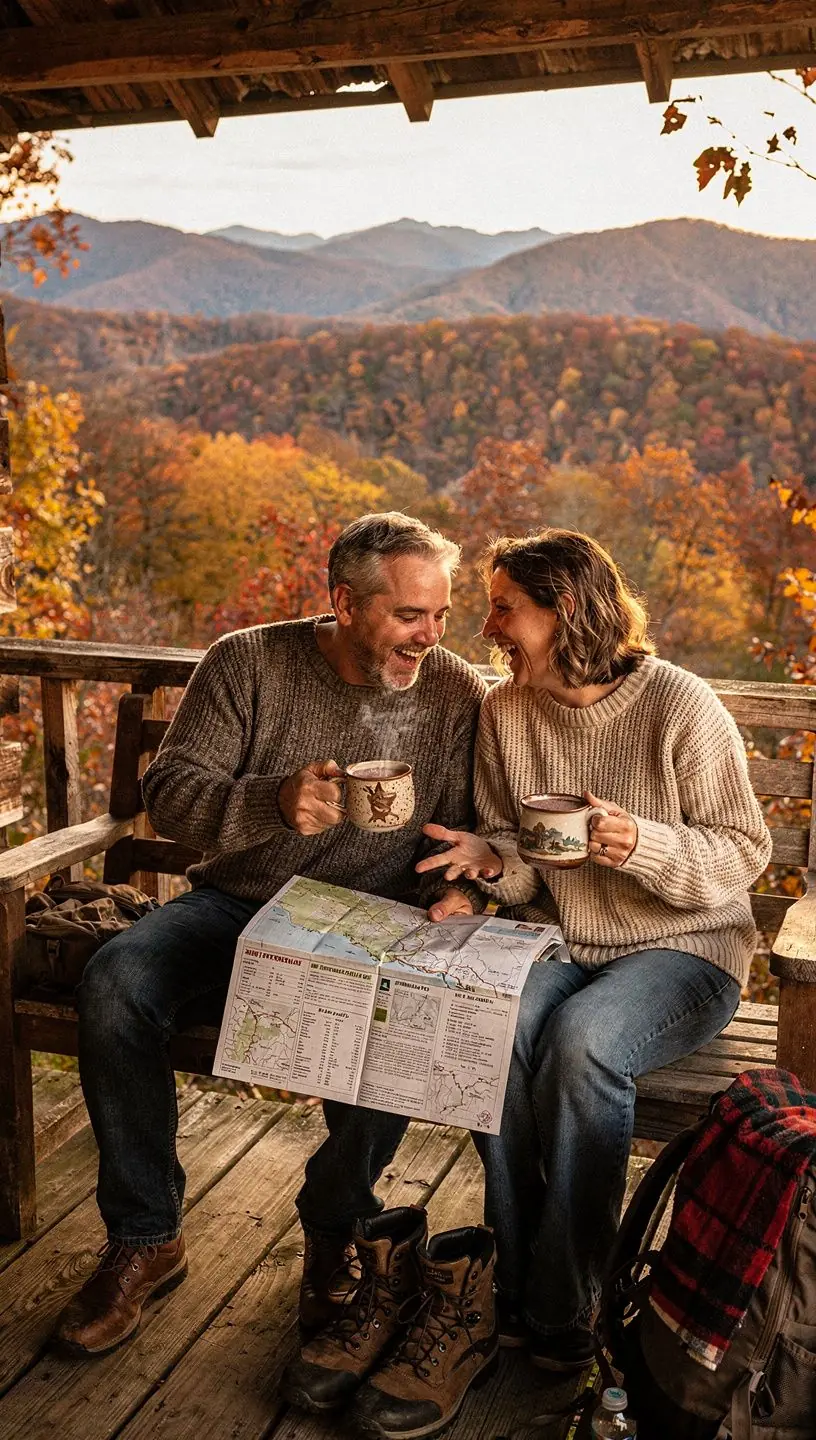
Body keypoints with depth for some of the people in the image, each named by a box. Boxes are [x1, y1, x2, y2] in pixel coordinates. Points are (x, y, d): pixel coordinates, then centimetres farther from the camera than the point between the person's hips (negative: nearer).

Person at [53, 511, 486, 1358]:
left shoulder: (456, 696, -1)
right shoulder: (250, 662, -4)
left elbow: (468, 833, 3)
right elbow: (169, 791, -10)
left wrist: (457, 893, -21)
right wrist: (275, 803, -28)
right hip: (236, 904, 1)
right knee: (114, 985, -25)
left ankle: (336, 1236, -2)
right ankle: (145, 1242, -5)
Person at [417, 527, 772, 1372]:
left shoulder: (679, 706, -12)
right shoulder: (505, 711, 3)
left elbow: (744, 852, -9)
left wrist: (642, 843, -26)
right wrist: (491, 858, -13)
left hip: (682, 953, -4)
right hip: (561, 946, 4)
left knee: (581, 1042, -33)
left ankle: (561, 1310, -14)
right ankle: (511, 1284, -10)